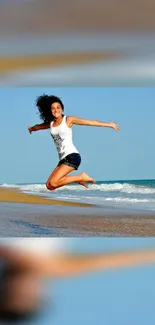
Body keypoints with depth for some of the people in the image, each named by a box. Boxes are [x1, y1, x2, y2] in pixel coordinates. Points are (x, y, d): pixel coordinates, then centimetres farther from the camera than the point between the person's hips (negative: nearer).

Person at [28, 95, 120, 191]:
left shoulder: (68, 120, -1)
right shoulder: (50, 124, 14)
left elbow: (90, 122, -3)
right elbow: (38, 126, 38)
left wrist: (109, 124, -4)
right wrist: (31, 128, 58)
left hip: (72, 156, -7)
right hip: (63, 159, 7)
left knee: (53, 183, -22)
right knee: (49, 186, 2)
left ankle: (81, 177, -4)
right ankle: (78, 178, 15)